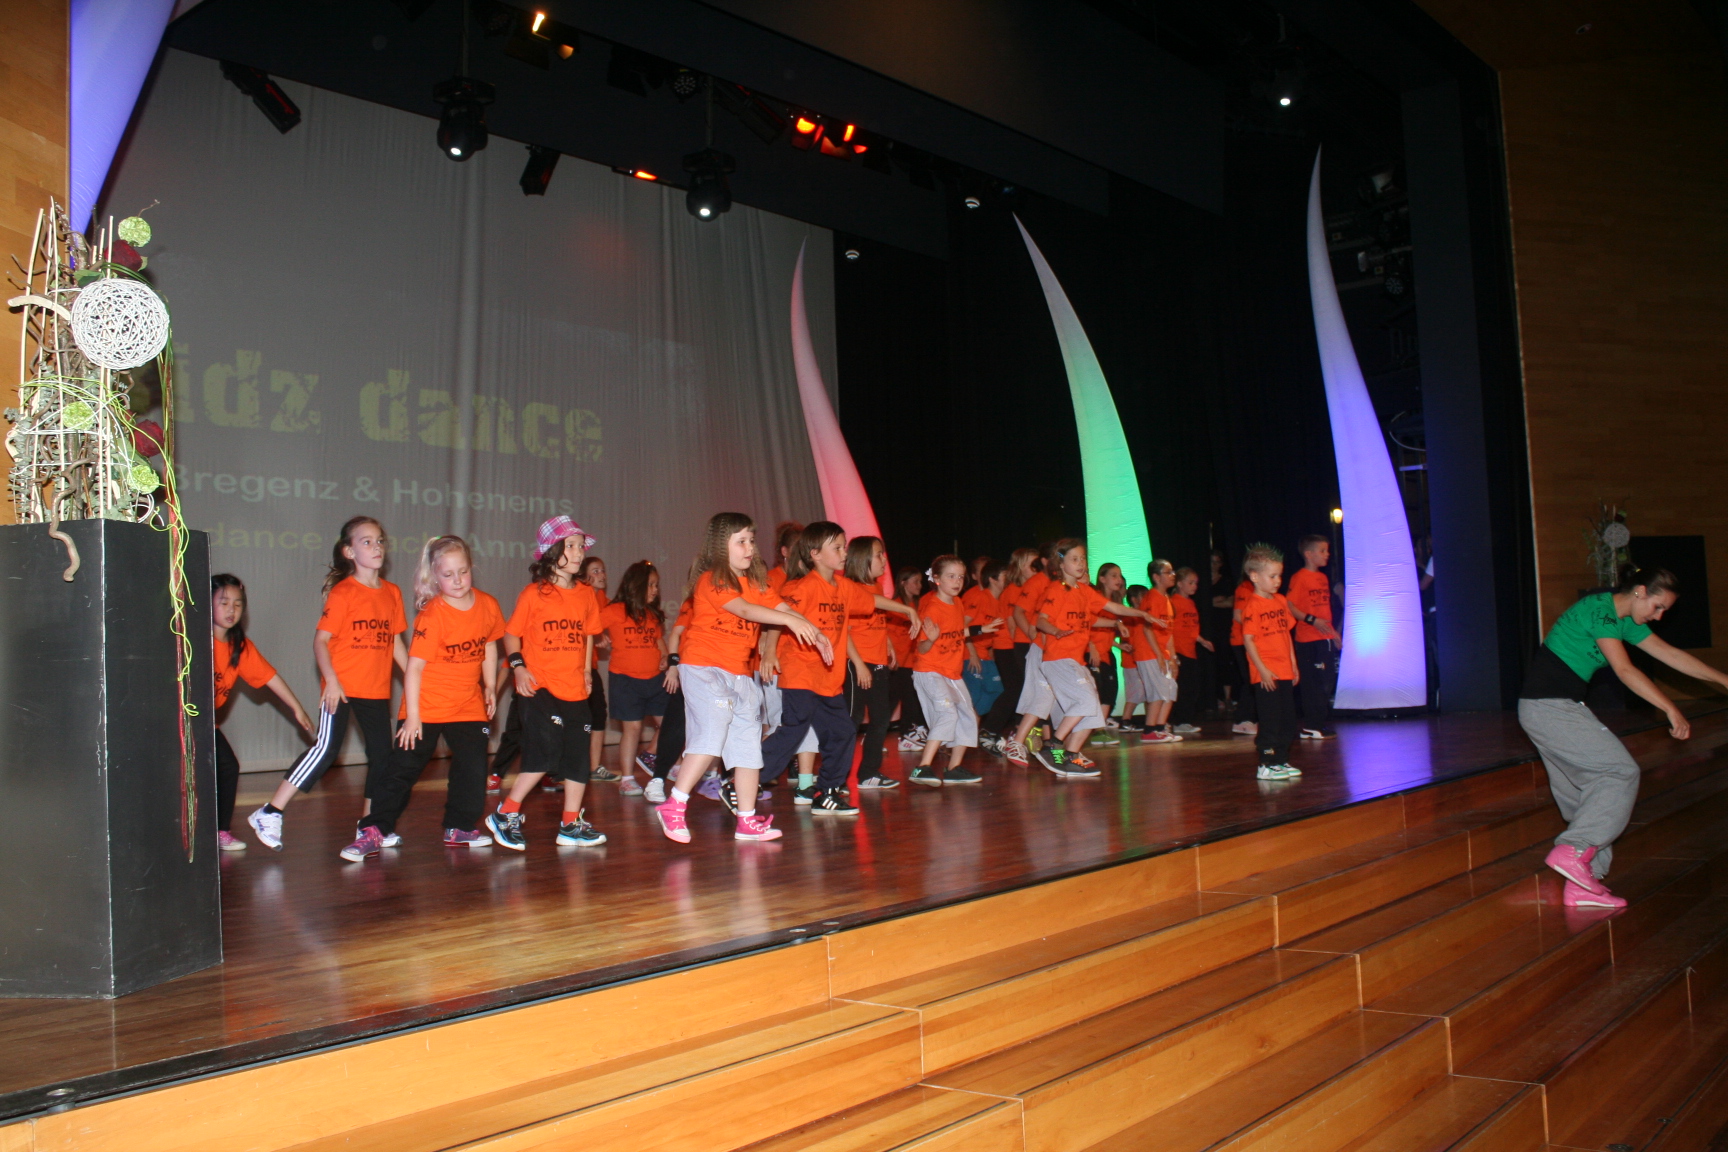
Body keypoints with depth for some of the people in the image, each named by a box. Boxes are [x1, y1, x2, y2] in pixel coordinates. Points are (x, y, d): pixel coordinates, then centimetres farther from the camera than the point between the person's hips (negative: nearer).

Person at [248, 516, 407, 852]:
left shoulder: (392, 593, 9)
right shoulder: (342, 592, -7)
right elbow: (320, 639, -10)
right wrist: (331, 680, -21)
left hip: (377, 690, 6)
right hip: (341, 687, -6)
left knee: (381, 754, 8)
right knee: (326, 749, -12)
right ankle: (269, 814, -5)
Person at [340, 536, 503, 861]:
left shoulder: (487, 605, -3)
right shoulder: (432, 615, -19)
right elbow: (414, 666, -19)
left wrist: (490, 687, 10)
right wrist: (412, 716, -19)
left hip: (468, 706, 5)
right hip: (426, 707, -5)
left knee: (473, 767, 6)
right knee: (403, 769, -2)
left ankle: (459, 828, 21)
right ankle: (374, 830, 4)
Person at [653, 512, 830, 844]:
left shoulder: (755, 583, 13)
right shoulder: (711, 581, -11)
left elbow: (782, 608, 4)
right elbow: (745, 610, -25)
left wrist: (815, 633, -12)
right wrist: (789, 620, -35)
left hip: (740, 672, 8)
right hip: (703, 667, -8)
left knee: (748, 743, 6)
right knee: (711, 736, -18)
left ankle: (747, 820, 12)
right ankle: (673, 807, -9)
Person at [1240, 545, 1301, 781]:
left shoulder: (1281, 601, 13)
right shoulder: (1252, 606, -11)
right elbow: (1248, 640, -14)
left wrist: (1294, 664, 16)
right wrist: (1262, 669, -18)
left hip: (1285, 672, 8)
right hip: (1266, 675, -8)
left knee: (1287, 719, 13)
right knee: (1269, 720, -5)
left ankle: (1282, 761, 23)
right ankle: (1267, 765, 2)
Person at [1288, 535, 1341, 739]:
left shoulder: (1323, 578, 15)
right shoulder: (1300, 577, -11)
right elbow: (1289, 606, -17)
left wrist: (1333, 631, 22)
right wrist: (1312, 620, -23)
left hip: (1323, 638, 9)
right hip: (1308, 639, -9)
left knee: (1325, 681, 12)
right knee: (1312, 683, -6)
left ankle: (1322, 723, 21)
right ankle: (1311, 727, -1)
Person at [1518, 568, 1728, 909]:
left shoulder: (1623, 620, 17)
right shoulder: (1599, 610, -13)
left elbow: (1670, 654, 22)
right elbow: (1625, 670, -20)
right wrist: (1672, 710, -20)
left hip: (1560, 707, 10)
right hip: (1548, 706, -10)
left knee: (1593, 787, 7)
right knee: (1621, 771, -11)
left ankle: (1581, 885, 8)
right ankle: (1574, 850, -14)